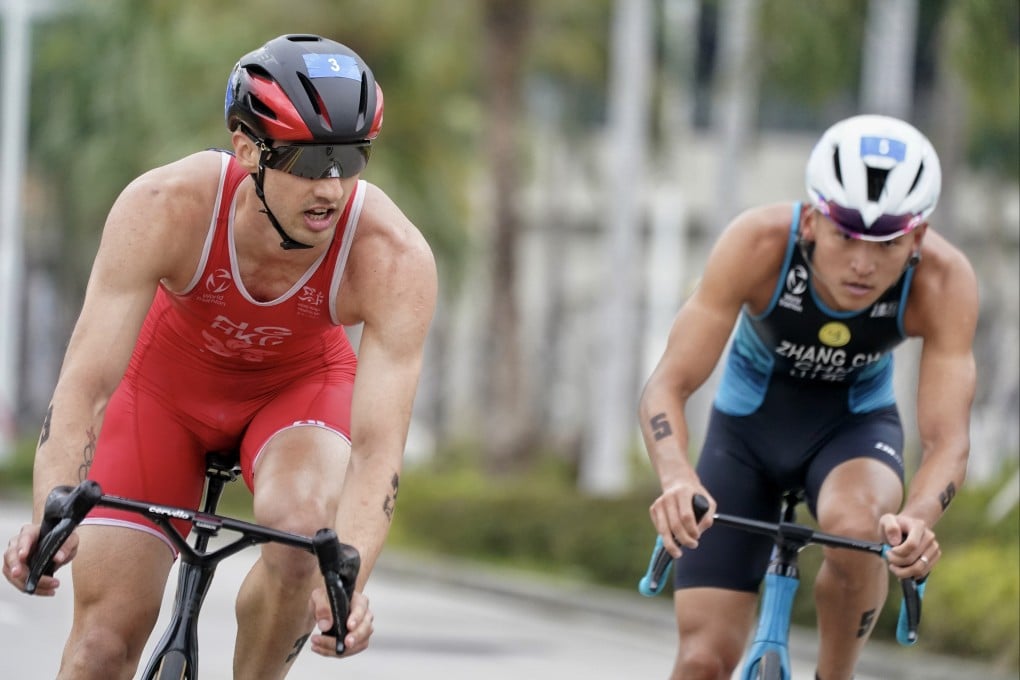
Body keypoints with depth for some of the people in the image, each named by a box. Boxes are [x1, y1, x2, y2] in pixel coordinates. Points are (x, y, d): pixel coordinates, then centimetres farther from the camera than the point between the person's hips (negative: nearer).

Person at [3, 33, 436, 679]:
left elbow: (378, 446, -37)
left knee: (302, 529, -33)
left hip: (299, 384, 0)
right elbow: (85, 384, -36)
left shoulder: (394, 257, -34)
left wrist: (347, 584, -53)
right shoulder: (164, 207, -35)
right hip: (169, 374, 0)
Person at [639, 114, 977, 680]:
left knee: (854, 528, -35)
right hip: (747, 426, 0)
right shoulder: (759, 243, -32)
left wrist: (917, 518, -53)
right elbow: (668, 385, -32)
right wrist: (677, 479, -52)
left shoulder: (944, 282, -29)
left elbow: (947, 438, -31)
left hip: (854, 423, 0)